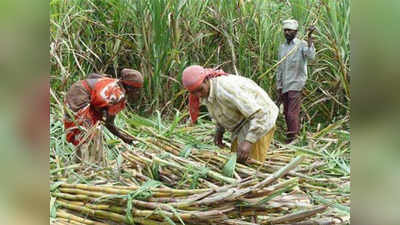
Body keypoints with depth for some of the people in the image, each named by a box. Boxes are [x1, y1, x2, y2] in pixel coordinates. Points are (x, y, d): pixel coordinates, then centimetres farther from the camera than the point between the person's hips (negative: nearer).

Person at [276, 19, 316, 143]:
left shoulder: (301, 44, -6)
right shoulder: (282, 47, 14)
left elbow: (311, 56, -28)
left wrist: (309, 36, -28)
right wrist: (279, 89, 14)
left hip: (296, 85, -7)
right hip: (284, 86, 7)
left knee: (292, 114, -11)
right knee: (286, 114, 10)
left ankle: (292, 139, -4)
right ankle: (293, 136, 21)